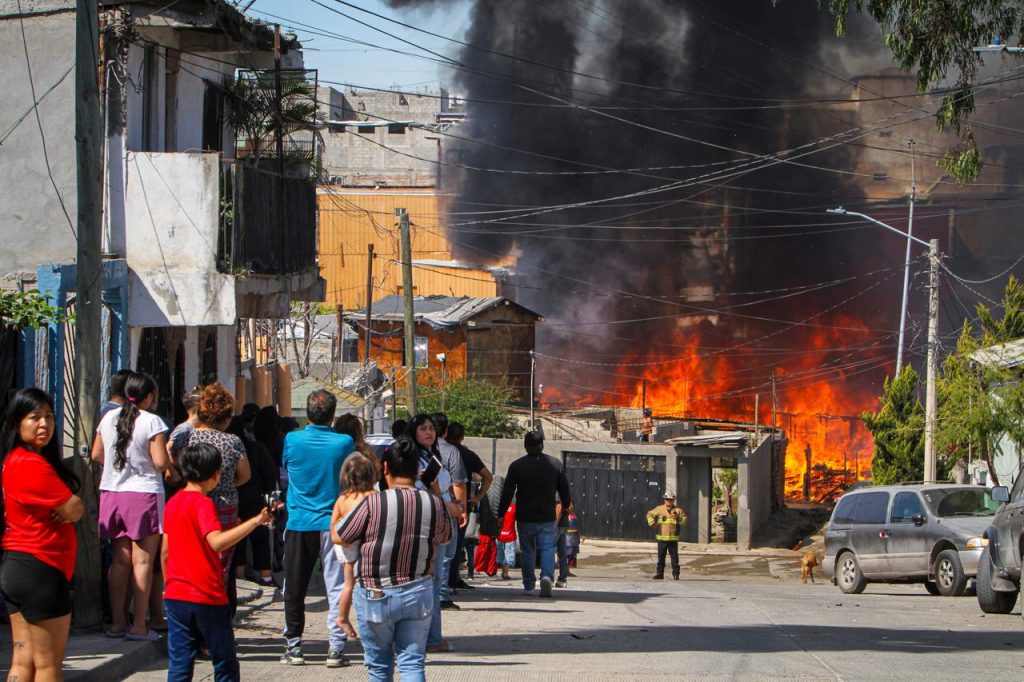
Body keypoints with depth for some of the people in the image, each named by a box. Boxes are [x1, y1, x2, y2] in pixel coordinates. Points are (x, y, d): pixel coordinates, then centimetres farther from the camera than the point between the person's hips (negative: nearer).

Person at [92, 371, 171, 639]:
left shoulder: (109, 418, 7)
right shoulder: (152, 421, -10)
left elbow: (96, 455, 14)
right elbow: (161, 462, -15)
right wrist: (172, 459, 5)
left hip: (112, 493, 6)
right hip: (144, 493, -6)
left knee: (120, 559, 10)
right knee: (142, 560, -3)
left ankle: (118, 621, 10)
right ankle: (139, 625, -5)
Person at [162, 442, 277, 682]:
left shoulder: (173, 504, 8)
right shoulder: (203, 504, -13)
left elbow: (165, 552, 13)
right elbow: (217, 542, -30)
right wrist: (256, 521, -32)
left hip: (175, 596, 6)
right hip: (208, 598, -6)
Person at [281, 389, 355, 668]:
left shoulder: (292, 440, -5)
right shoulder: (344, 443, -7)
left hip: (299, 523, 1)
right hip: (333, 523, -1)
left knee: (294, 589, 10)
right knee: (336, 587, 2)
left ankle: (293, 647, 12)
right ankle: (336, 648, -3)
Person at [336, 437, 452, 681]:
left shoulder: (373, 503, -17)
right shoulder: (434, 504, -5)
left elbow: (340, 537, -5)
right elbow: (444, 537, 14)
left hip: (375, 594, -2)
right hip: (418, 593, 2)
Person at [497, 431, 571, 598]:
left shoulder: (516, 466, -5)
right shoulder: (555, 464, 1)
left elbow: (507, 493, -4)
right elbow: (564, 490, 11)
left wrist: (501, 514, 4)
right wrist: (566, 506, 28)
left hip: (525, 518, 0)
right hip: (547, 518, 0)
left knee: (527, 551, 14)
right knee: (548, 549, 1)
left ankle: (528, 584, 20)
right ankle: (547, 576, -24)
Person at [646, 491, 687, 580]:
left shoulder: (678, 510, 3)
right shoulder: (659, 509, 6)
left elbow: (684, 521, -2)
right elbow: (649, 514, 18)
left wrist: (678, 517, -20)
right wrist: (652, 523, 2)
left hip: (673, 539, -1)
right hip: (662, 538, 1)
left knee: (674, 556, 2)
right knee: (661, 556, 6)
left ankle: (676, 573, 8)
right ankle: (659, 573, 12)